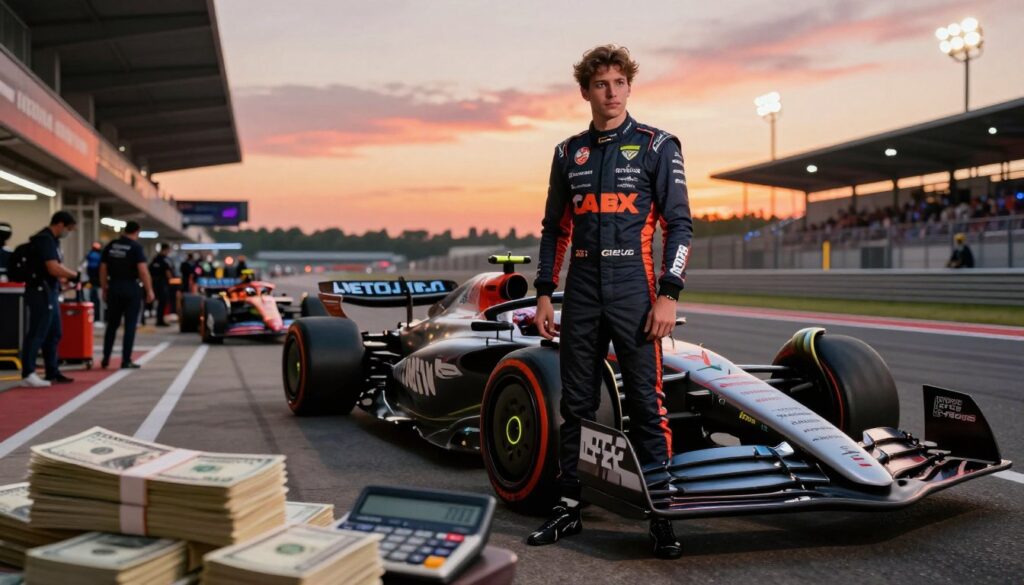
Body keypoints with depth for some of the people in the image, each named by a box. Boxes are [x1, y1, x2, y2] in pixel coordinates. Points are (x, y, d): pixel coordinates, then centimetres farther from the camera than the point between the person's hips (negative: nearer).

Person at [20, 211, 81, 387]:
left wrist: (71, 276, 0)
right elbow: (54, 269, -24)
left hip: (50, 291, 11)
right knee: (37, 333, -7)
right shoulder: (45, 240, -16)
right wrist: (75, 275, -10)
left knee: (53, 334, 14)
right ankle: (27, 374, -2)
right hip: (41, 292, -11)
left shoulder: (52, 240, 15)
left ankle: (52, 372, 21)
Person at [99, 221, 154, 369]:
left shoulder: (110, 246, 8)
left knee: (112, 325, 14)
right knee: (130, 326, 1)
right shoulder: (136, 247, -7)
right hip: (131, 288, -5)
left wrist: (104, 290, 17)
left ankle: (105, 358, 16)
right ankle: (126, 360, 1)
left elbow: (103, 270, 9)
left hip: (114, 288, 5)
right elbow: (142, 271, -15)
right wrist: (149, 290, -9)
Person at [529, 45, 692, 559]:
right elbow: (554, 228, 15)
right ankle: (570, 505, 21)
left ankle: (661, 513, 9)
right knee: (576, 405, 9)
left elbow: (679, 224, -3)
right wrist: (544, 293, 8)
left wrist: (668, 294, -11)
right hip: (580, 296, 4)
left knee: (646, 404, -1)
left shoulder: (657, 146, 1)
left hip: (634, 294, -4)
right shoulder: (568, 154, 12)